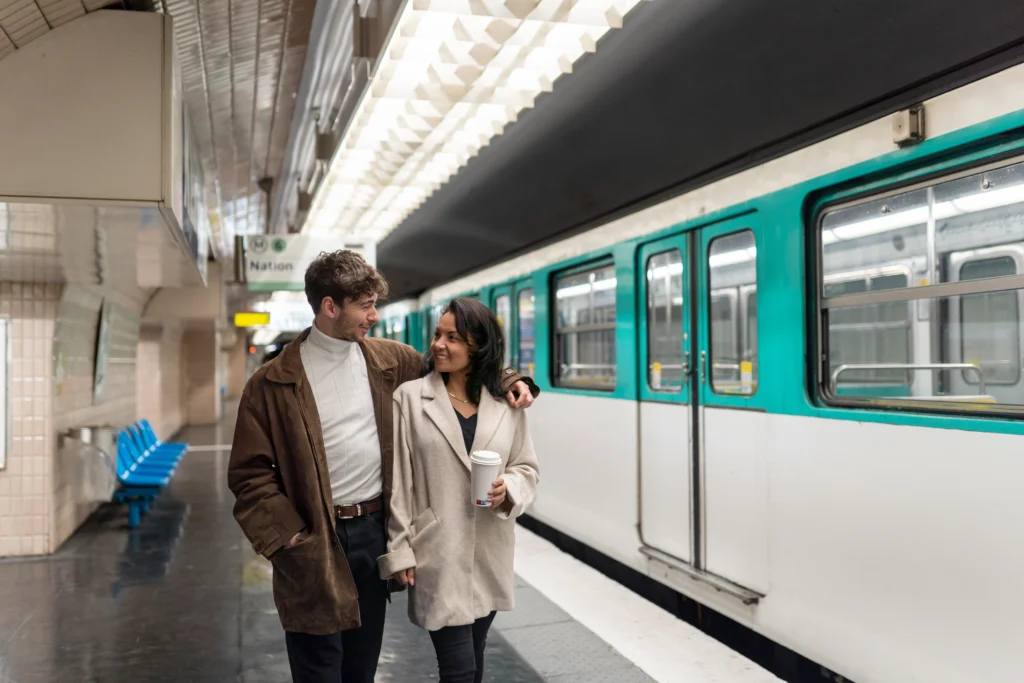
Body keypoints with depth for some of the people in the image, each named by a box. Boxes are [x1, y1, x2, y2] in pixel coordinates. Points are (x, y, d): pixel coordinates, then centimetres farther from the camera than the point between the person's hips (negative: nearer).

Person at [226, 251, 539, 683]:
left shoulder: (389, 361, 2)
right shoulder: (273, 384, -9)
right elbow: (250, 473, -7)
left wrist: (507, 380, 1)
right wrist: (288, 535, -13)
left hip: (375, 530, 4)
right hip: (316, 541, -4)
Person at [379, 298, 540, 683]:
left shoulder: (507, 403, 1)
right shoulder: (409, 398, -6)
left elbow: (528, 468, 8)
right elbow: (397, 482, -6)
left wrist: (508, 489, -14)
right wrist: (399, 550, -6)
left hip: (490, 554, 4)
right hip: (439, 555, -3)